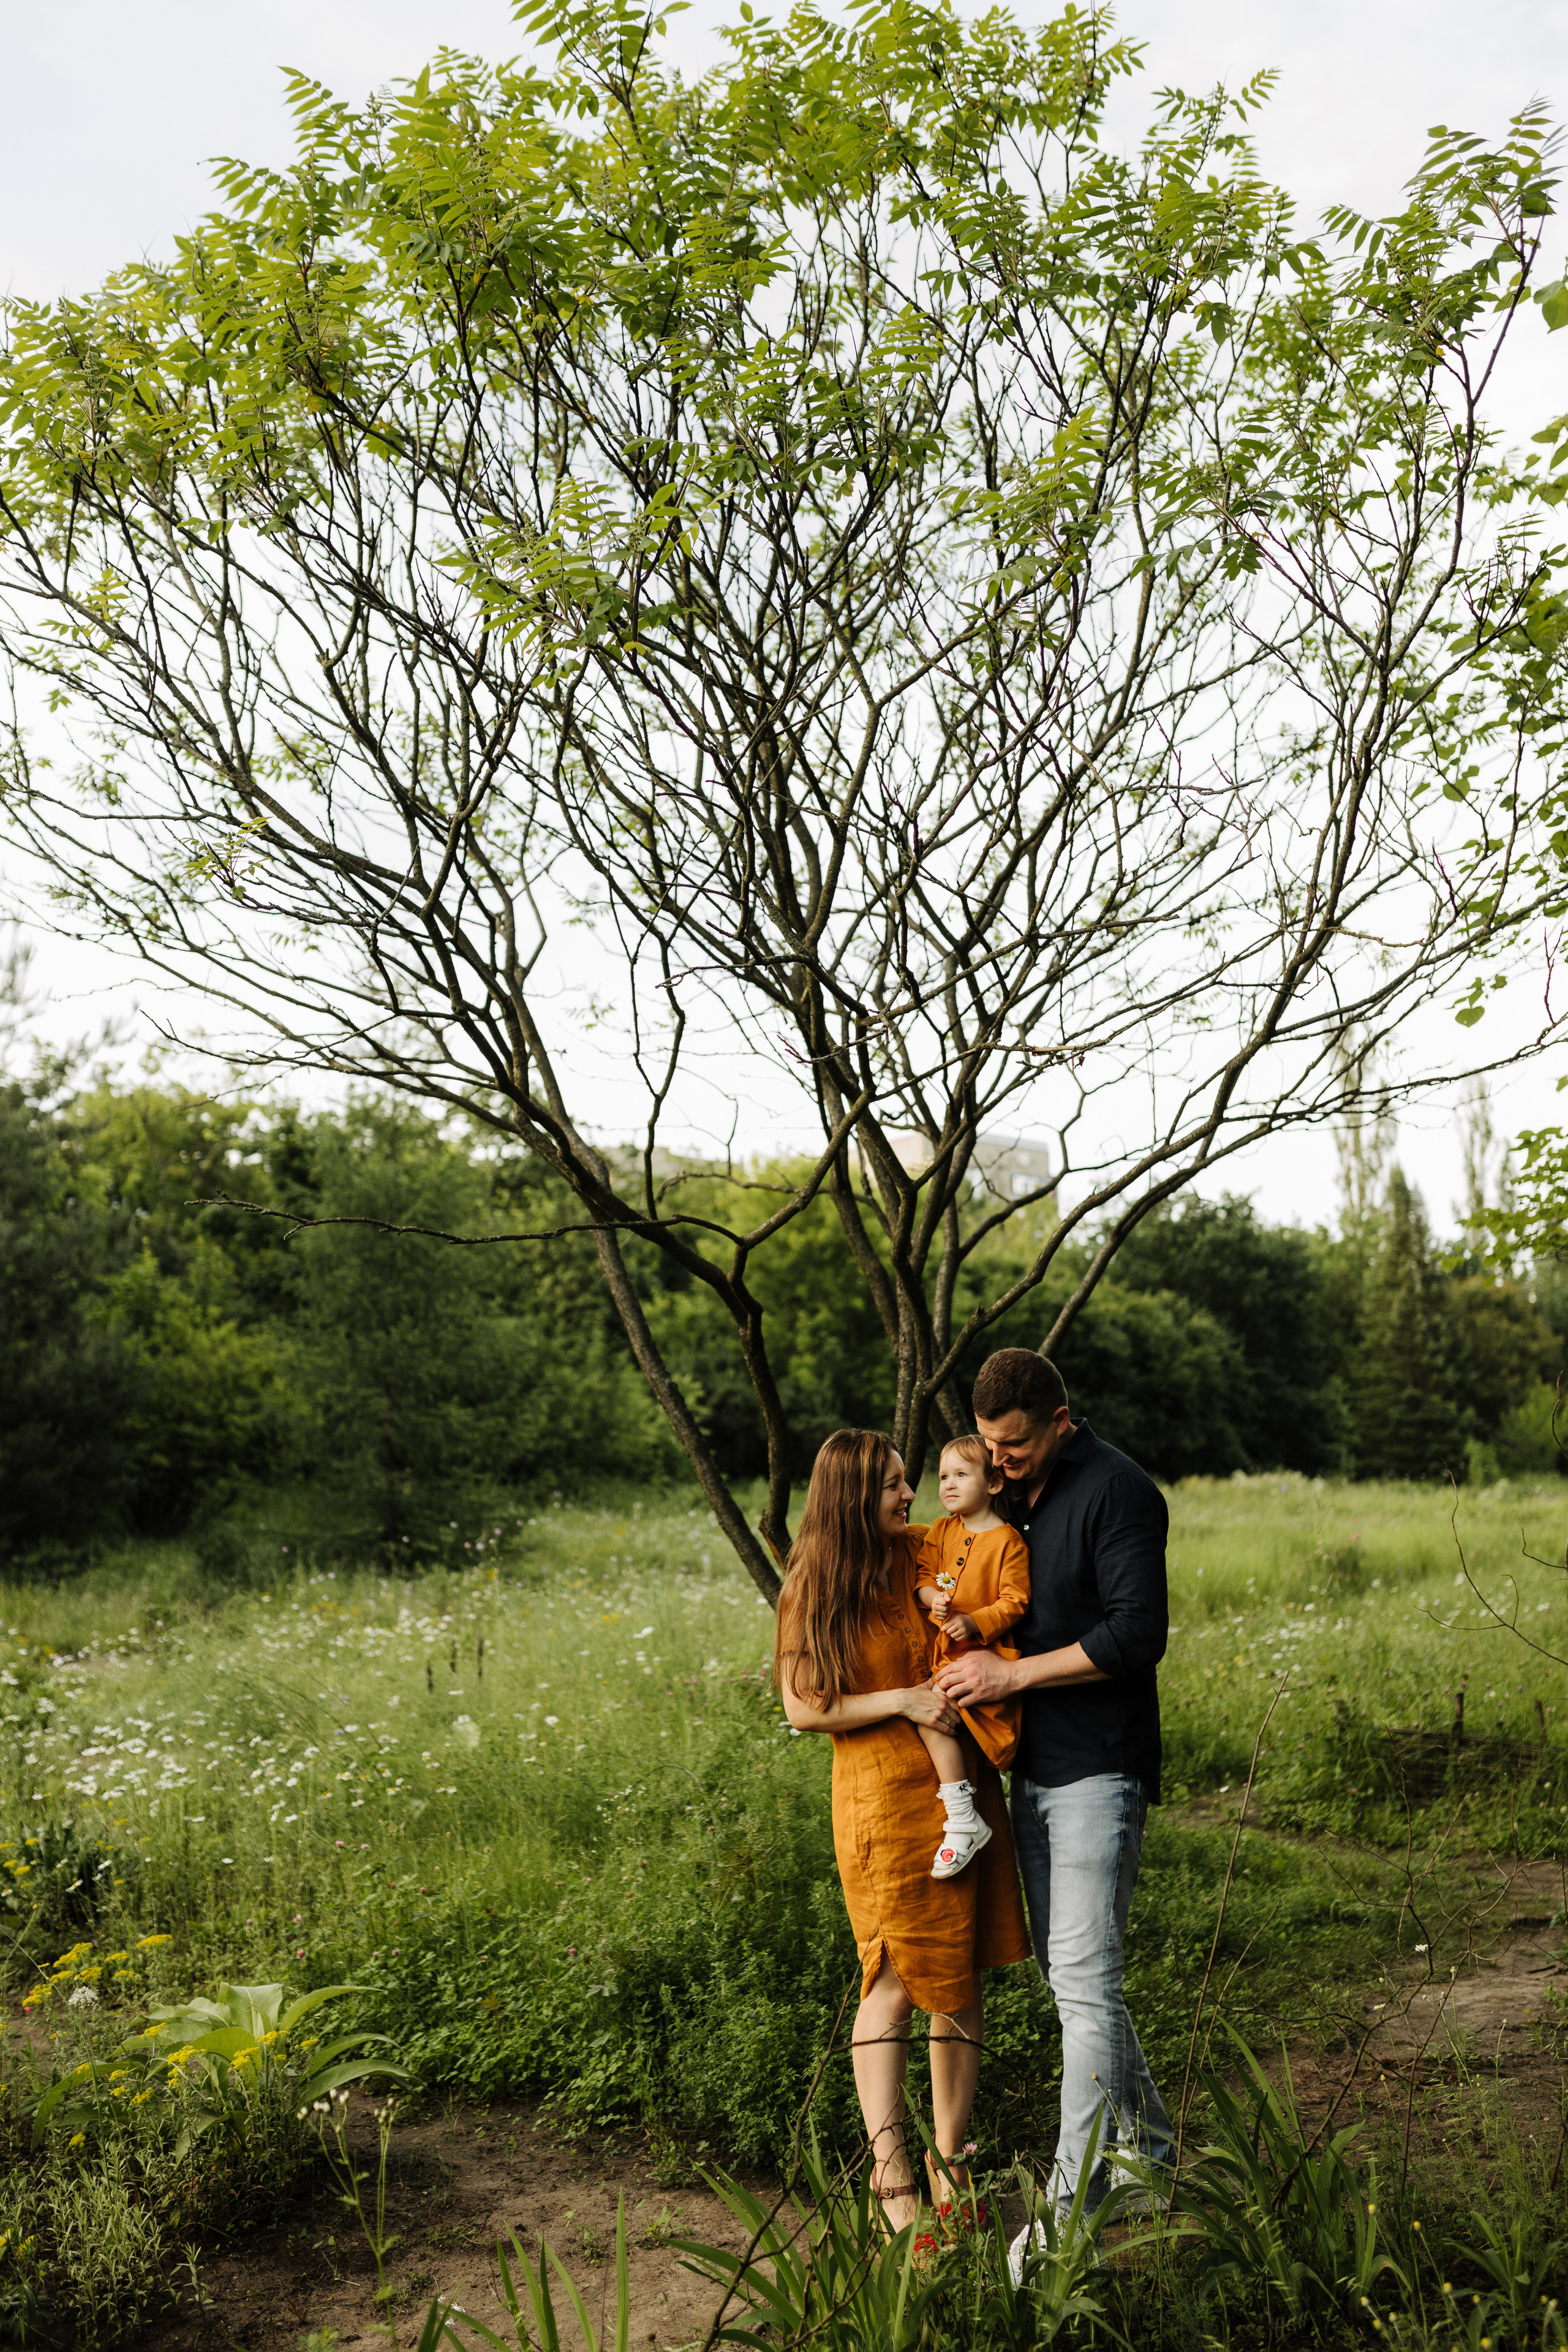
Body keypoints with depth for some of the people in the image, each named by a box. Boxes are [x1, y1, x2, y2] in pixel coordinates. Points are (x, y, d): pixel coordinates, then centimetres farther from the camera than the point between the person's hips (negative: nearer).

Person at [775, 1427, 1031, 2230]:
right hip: (881, 1795, -4)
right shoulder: (813, 1588, -5)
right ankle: (891, 2174, 4)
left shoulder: (928, 1553, 4)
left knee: (961, 1976, 9)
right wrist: (901, 1701, -16)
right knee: (893, 1979, -4)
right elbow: (802, 1708, -6)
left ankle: (949, 2159, 21)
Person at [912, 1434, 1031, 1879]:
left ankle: (963, 1821, -15)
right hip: (946, 1650, 7)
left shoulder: (1008, 1540, -8)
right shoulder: (941, 1531, 12)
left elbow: (1014, 1602, -11)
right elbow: (923, 1574, 11)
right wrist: (932, 1596, -10)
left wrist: (974, 1622, -22)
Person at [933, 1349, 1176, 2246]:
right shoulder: (1015, 1495, 12)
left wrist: (1012, 1673, -18)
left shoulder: (1118, 1490, -13)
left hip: (1100, 1771, -9)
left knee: (1084, 1980, -8)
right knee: (1069, 1972, 15)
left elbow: (1138, 1634, -20)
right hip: (1035, 1768, 9)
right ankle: (1151, 2154, 31)